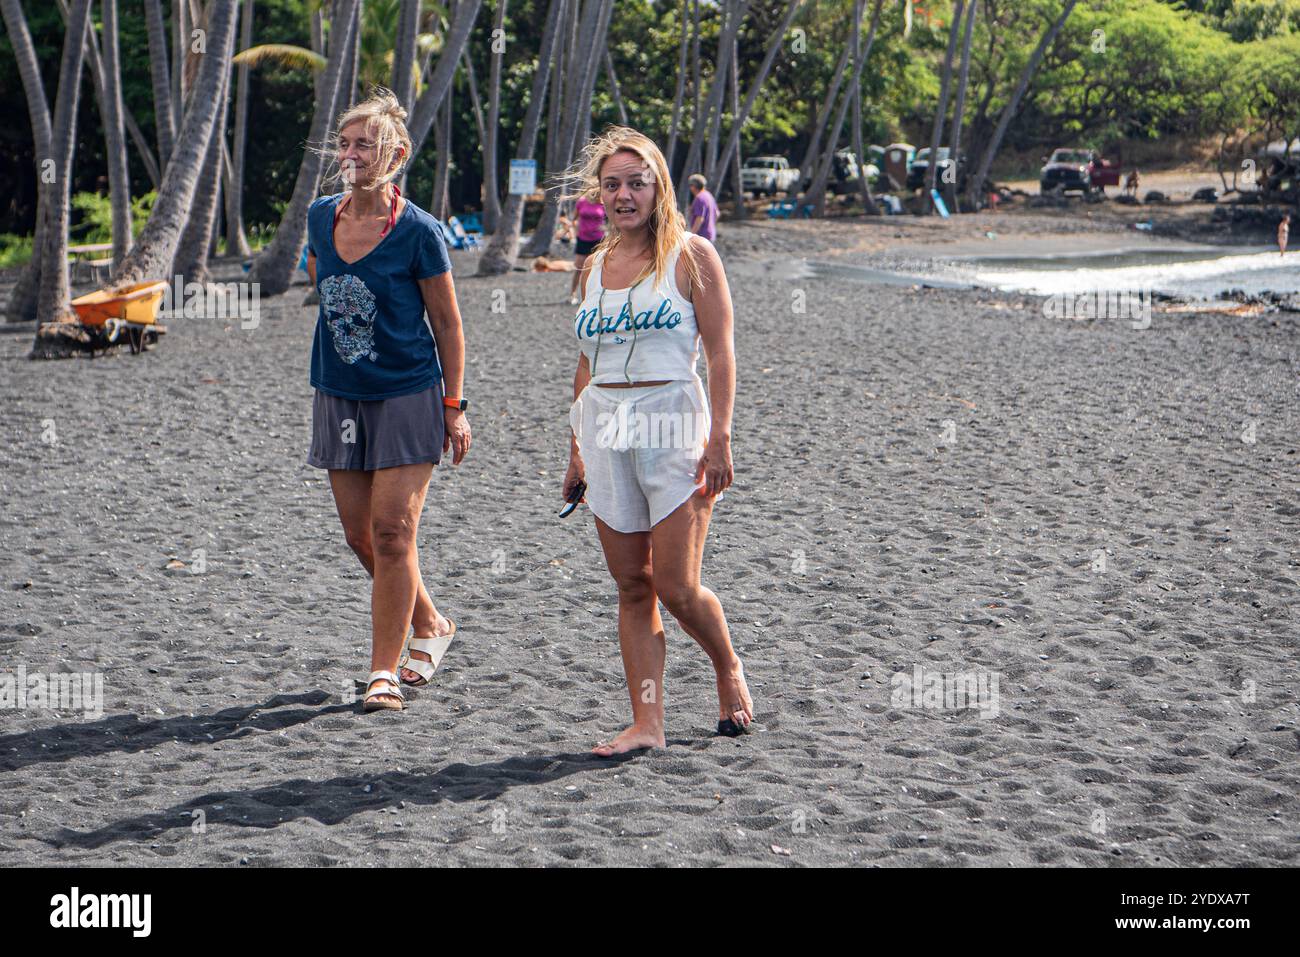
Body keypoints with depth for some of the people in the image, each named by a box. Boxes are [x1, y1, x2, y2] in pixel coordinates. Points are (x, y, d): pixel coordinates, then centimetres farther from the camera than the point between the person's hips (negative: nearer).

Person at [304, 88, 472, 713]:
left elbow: (447, 322, -5)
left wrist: (454, 406, -5)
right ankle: (430, 626, 30)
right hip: (339, 397, 6)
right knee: (360, 535, 8)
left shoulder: (418, 232, -11)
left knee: (392, 532, -8)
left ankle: (385, 672, -2)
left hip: (407, 397, -5)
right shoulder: (321, 217, 2)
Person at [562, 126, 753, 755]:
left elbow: (720, 355, -6)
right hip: (606, 430, 5)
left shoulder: (690, 256, -2)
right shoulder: (596, 265, 13)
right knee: (631, 587, 4)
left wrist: (719, 441, -14)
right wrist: (577, 453, 16)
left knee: (677, 589, -8)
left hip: (673, 426, -5)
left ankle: (728, 670, 20)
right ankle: (646, 722, 8)